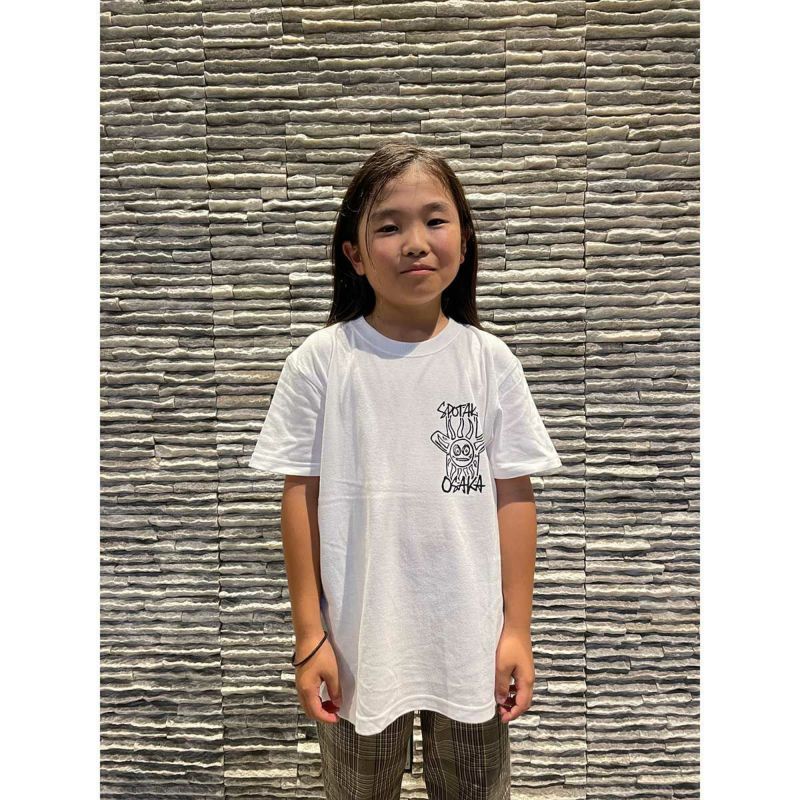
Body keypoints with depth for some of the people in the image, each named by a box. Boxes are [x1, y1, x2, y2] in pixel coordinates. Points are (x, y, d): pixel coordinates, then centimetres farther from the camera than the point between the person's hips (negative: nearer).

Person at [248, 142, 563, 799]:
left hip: (471, 639, 1)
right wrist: (310, 634, -4)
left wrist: (518, 628, -2)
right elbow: (302, 496, -6)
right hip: (359, 639, 0)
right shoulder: (321, 362, -9)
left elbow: (514, 495, -3)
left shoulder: (491, 362, -5)